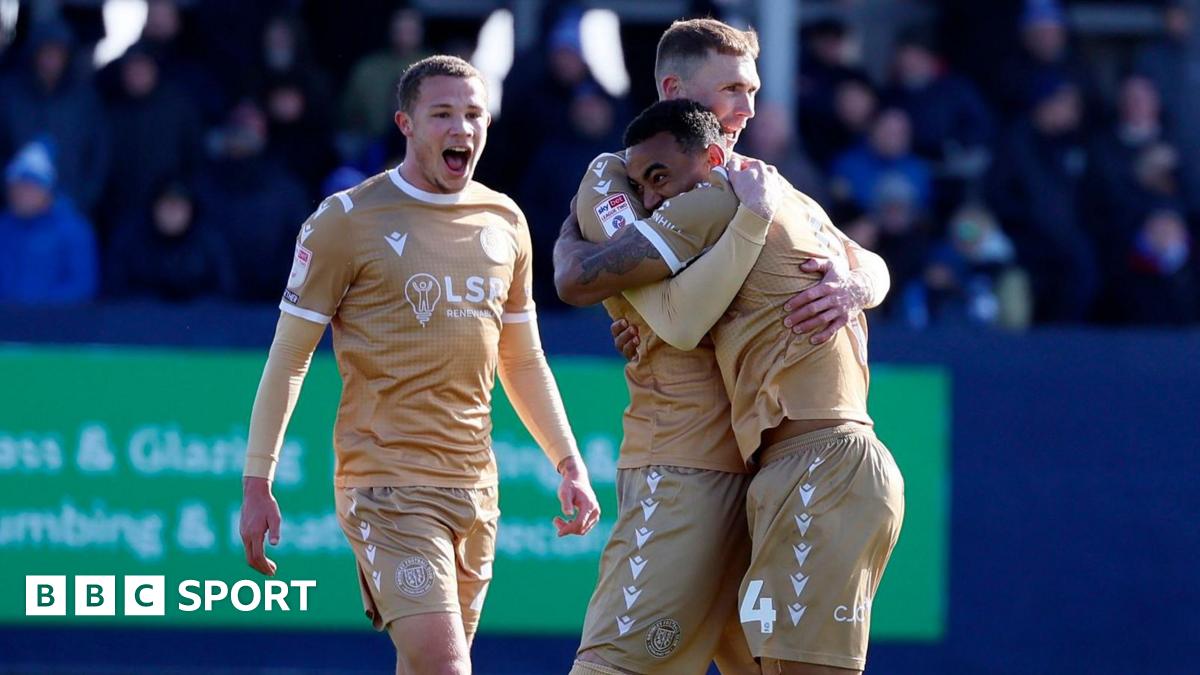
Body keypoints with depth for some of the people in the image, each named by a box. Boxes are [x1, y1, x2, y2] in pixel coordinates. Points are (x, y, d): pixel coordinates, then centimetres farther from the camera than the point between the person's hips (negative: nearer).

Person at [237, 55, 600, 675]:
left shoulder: (504, 222, 12)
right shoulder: (347, 221, -4)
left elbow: (522, 362, 23)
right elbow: (288, 356, -1)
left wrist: (569, 464, 15)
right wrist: (257, 484, -5)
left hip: (475, 486, 6)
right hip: (387, 483, -6)